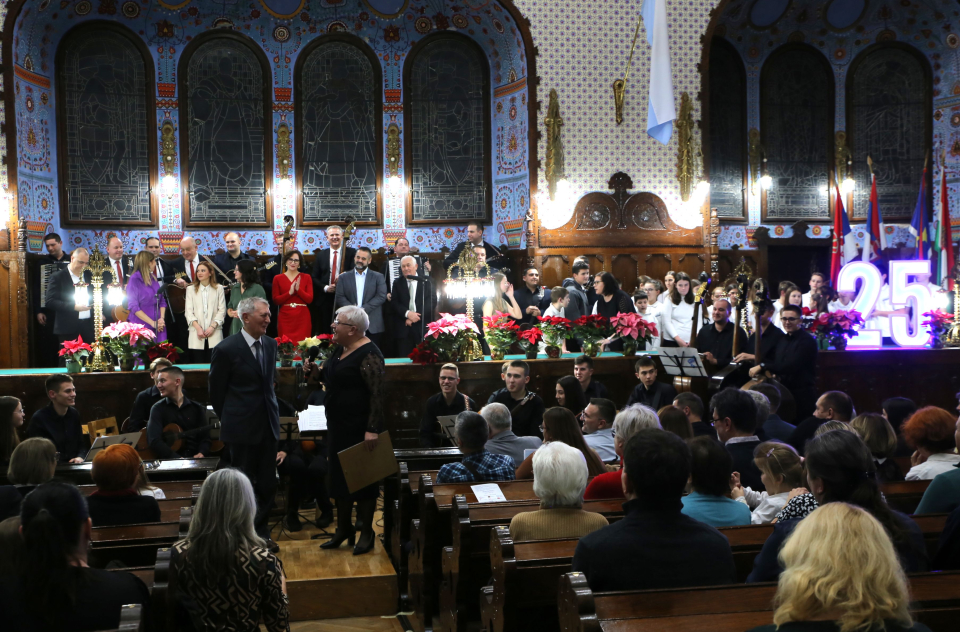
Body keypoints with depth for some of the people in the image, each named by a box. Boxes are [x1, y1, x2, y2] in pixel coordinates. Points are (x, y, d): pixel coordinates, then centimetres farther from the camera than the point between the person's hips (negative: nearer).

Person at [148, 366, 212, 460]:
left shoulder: (197, 408, 14)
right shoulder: (158, 409, 7)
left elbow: (205, 438, 7)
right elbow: (154, 441, -7)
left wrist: (201, 453, -16)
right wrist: (177, 458, -20)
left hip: (195, 462, 2)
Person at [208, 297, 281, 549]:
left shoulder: (271, 344, 5)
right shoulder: (226, 349, -13)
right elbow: (216, 391, -3)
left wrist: (271, 413, 14)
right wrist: (230, 421, 4)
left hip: (268, 425, 5)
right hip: (242, 429, -5)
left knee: (268, 484, 11)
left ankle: (261, 532, 27)